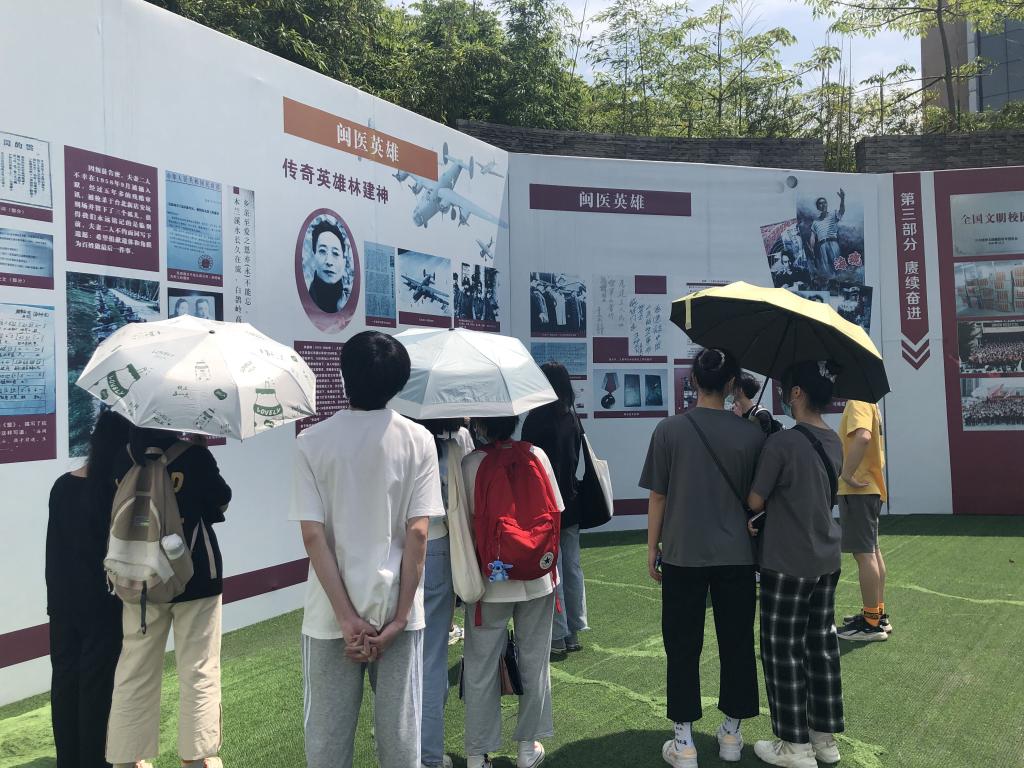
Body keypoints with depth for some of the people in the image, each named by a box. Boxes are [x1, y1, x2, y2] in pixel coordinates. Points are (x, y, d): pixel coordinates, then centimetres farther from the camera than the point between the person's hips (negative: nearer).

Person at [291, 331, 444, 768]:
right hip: (397, 609, 1)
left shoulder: (312, 442, -6)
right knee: (400, 731, 12)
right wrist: (399, 616, -6)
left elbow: (312, 535, -11)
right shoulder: (418, 440, -4)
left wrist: (346, 616, -9)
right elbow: (417, 532, -9)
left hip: (331, 614, 0)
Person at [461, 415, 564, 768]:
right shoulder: (537, 455, -6)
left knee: (480, 666, 10)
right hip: (537, 577, 2)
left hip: (489, 579, -2)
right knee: (534, 660, 15)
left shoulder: (470, 463, -13)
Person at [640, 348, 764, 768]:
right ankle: (731, 734, 25)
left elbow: (658, 497, -3)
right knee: (736, 645, 14)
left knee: (682, 648, 8)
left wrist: (653, 546, 7)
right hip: (737, 556, 1)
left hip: (683, 555, -1)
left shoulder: (669, 429, -7)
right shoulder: (750, 433, -5)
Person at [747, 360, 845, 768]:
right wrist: (766, 514, 13)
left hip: (788, 563, -7)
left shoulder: (781, 442, -19)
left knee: (783, 649, 4)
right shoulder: (834, 443, 5)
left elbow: (756, 501, -13)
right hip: (826, 560, 7)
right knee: (822, 644, 15)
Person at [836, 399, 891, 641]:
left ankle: (871, 623, 0)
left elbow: (863, 437, -34)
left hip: (858, 490, -10)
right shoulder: (868, 404, 16)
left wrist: (847, 473, -26)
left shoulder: (857, 403, -16)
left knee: (864, 554, -6)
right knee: (872, 551, 16)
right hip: (870, 488, 10)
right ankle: (879, 614, 25)